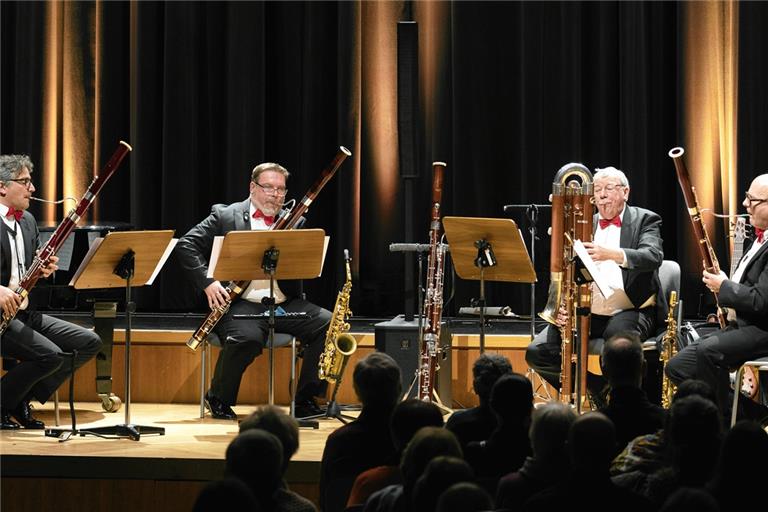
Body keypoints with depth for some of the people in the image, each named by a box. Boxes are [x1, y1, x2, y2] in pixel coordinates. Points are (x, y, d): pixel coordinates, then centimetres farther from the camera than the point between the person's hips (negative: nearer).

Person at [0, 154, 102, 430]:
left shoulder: (27, 221, 16)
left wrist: (45, 270, -3)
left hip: (25, 312, 9)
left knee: (89, 343, 0)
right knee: (50, 355, -28)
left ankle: (23, 400, 4)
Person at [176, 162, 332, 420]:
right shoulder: (225, 216, 6)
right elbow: (186, 245, 0)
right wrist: (207, 282, -13)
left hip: (284, 303, 5)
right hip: (241, 302, -4)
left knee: (328, 324, -17)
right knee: (248, 338, -36)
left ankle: (306, 401, -5)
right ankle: (218, 399, -7)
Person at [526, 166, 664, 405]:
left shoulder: (645, 220, 5)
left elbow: (653, 256, -16)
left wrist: (611, 254, -35)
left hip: (631, 311, -4)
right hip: (586, 311, 4)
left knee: (617, 334, -40)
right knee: (536, 353, -16)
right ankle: (598, 388, 0)